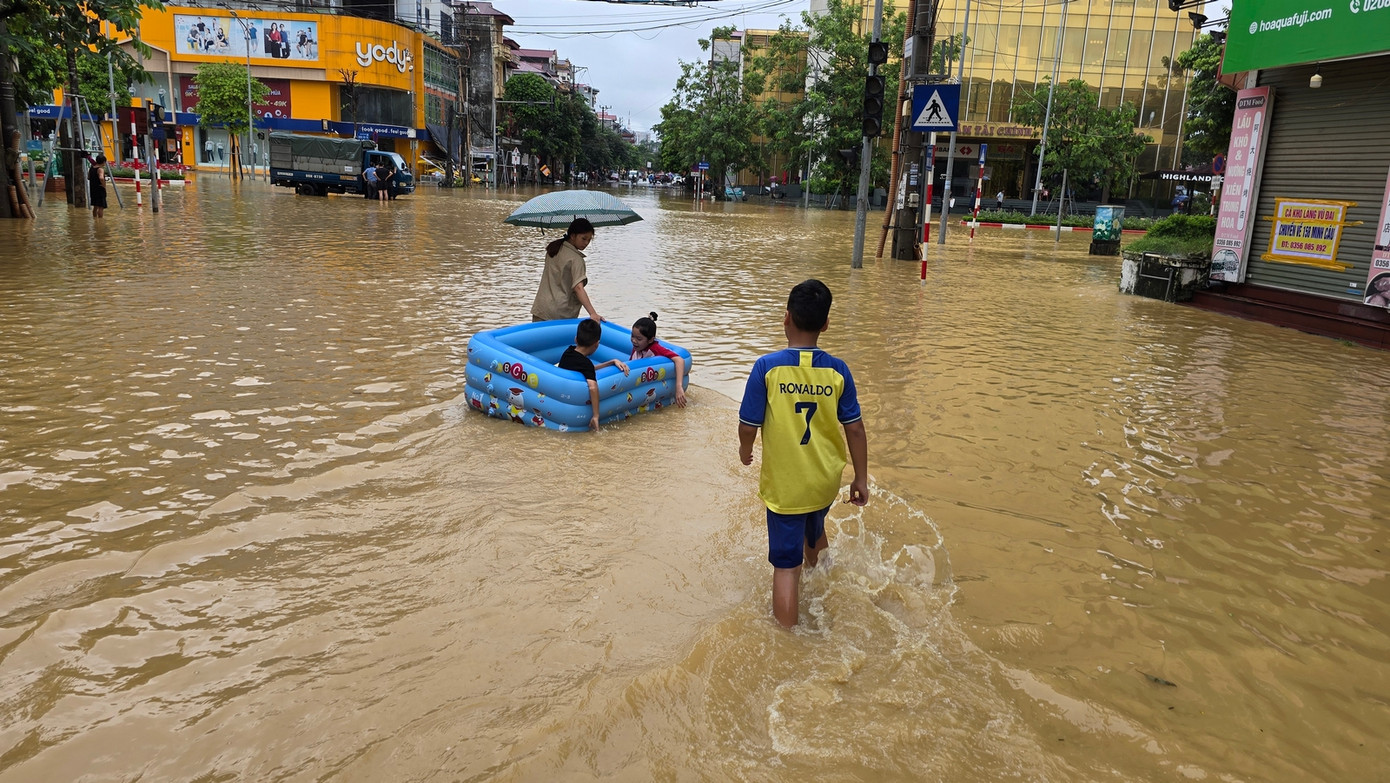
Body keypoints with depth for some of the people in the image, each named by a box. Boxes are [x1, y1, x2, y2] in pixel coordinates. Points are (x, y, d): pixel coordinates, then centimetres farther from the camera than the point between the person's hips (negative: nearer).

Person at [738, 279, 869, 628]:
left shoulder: (767, 367, -17)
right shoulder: (837, 371, -9)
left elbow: (748, 426, -12)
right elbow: (855, 429, -4)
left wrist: (745, 450, 11)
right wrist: (861, 479, 7)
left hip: (783, 485, -4)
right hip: (825, 482, 4)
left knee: (786, 565, 4)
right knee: (814, 533, 33)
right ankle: (815, 571, 62)